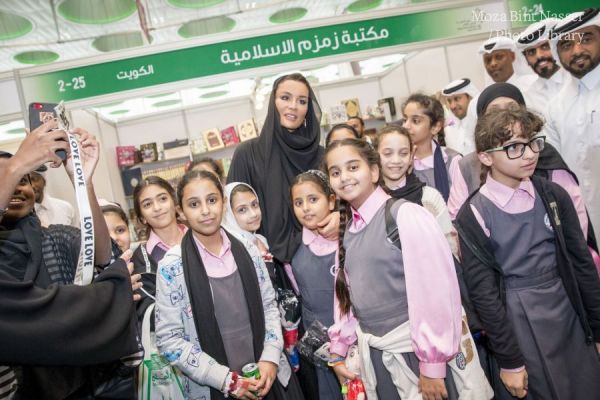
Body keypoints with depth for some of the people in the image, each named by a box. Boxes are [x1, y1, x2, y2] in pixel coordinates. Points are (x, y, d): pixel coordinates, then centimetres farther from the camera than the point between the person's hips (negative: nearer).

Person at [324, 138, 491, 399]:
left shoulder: (405, 214, -16)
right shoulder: (345, 229, 5)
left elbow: (435, 288, -18)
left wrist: (432, 365, -16)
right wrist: (338, 349, 12)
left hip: (419, 351, -6)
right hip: (376, 356, 6)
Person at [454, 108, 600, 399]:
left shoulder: (553, 196, -1)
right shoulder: (473, 216, -13)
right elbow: (483, 292, -11)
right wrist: (508, 361, -8)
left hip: (569, 312, 4)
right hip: (516, 322, -4)